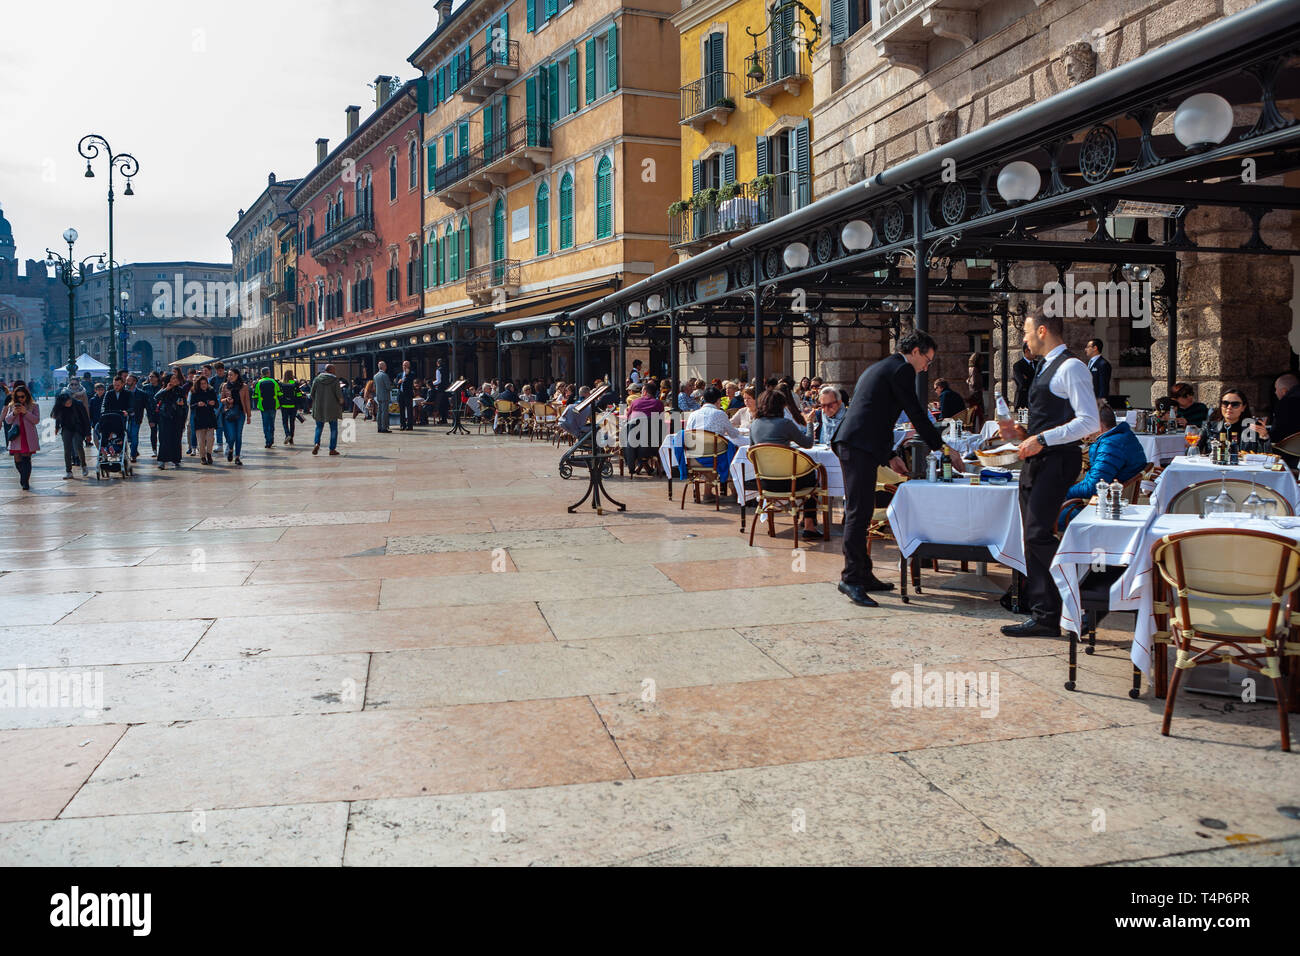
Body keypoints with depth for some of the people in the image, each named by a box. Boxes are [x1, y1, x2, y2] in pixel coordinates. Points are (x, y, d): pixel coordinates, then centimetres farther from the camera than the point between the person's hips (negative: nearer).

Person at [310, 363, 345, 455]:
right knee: (333, 428, 7)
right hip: (332, 408, -3)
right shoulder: (335, 379, -8)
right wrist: (341, 401, 7)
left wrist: (316, 402, 17)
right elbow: (338, 393, -12)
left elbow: (312, 393, 0)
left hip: (319, 407, 3)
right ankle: (332, 449, 5)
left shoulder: (317, 379, 1)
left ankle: (317, 443, -8)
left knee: (319, 427, 15)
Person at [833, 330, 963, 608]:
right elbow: (917, 415, -5)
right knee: (859, 512, -12)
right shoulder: (901, 369, -2)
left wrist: (889, 456, 28)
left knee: (859, 511, 13)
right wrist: (944, 449, 4)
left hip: (851, 443, 11)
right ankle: (851, 578, -13)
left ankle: (862, 574, 19)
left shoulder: (878, 368, 28)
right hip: (861, 445, -11)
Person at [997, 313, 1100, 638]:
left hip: (1056, 461, -10)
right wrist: (1023, 434, 12)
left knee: (1038, 536, -15)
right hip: (1036, 460, 10)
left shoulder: (1071, 368, -10)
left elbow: (1089, 421, -18)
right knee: (1034, 538, 9)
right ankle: (1041, 612, 14)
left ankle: (1047, 616, -7)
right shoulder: (1047, 368, 21)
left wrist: (1043, 438, -20)